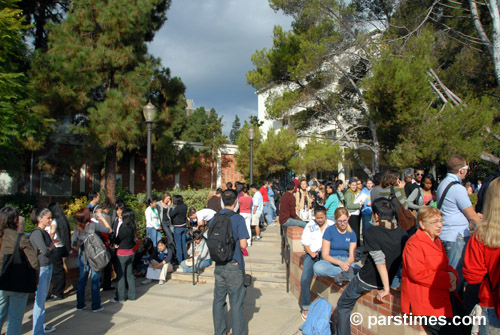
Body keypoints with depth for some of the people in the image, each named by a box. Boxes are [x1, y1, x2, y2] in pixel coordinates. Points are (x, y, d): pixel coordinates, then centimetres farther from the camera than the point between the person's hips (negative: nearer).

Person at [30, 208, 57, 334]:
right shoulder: (37, 233, -17)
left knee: (43, 298, 17)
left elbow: (52, 246, 5)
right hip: (40, 269, -9)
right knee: (40, 300, -3)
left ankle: (41, 325, 29)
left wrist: (49, 248, -16)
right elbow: (45, 251, -27)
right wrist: (49, 248, -6)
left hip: (48, 267, 9)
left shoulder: (45, 232, 11)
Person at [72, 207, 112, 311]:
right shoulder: (94, 225, -14)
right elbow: (109, 230, -5)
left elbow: (73, 245, 0)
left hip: (82, 257, 4)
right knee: (95, 281, 5)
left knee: (82, 280, 15)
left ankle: (80, 304, 23)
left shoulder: (77, 229, -2)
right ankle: (96, 306, 10)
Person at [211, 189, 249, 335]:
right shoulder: (238, 218, -13)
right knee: (236, 303, 4)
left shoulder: (214, 218, 3)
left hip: (218, 266, 5)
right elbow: (243, 245, -17)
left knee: (218, 301, 14)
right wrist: (237, 243, 4)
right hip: (234, 265, -5)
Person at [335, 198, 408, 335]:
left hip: (367, 280, -6)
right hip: (390, 278, 6)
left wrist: (386, 288, -23)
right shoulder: (403, 233, -7)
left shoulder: (372, 232, -22)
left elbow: (380, 260, -27)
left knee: (343, 306, 14)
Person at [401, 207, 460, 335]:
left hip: (440, 300, 9)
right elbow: (417, 273, -21)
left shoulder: (437, 241, 17)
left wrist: (452, 274, -3)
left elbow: (444, 266, 22)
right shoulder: (414, 243, -13)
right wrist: (447, 279, -17)